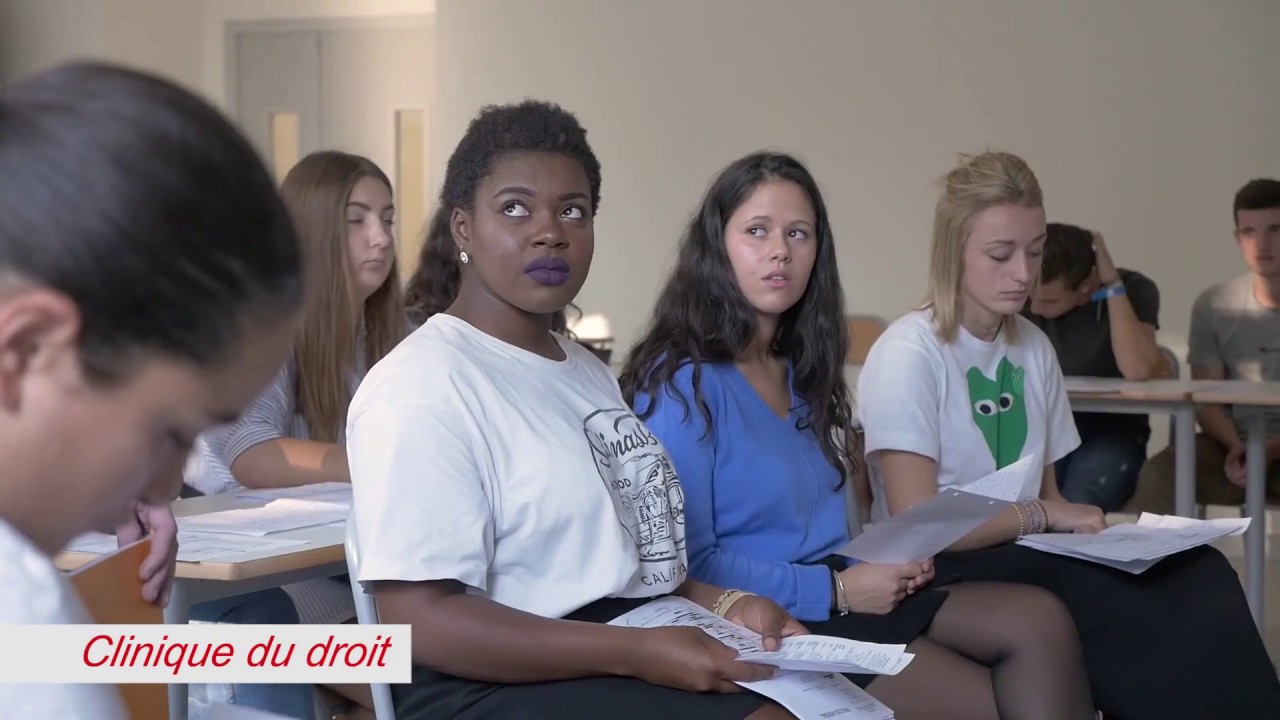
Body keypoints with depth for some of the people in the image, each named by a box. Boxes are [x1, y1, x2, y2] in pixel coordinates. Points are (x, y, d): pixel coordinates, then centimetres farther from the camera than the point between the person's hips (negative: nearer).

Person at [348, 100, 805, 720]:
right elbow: (421, 620, -20)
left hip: (645, 650, 9)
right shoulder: (423, 384, -12)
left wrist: (722, 605, 1)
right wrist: (640, 651, -24)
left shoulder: (586, 371, 19)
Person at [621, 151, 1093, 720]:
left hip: (837, 596, 8)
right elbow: (685, 562, -17)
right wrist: (837, 591, -16)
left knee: (1039, 620, -12)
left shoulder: (801, 374, 15)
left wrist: (881, 561, -2)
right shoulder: (682, 382, -13)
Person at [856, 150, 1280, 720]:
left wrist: (1079, 527, -10)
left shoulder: (1034, 348, 12)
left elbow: (1046, 492, 12)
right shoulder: (907, 354, -10)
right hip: (942, 575, -6)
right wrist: (1041, 517, -7)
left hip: (1028, 557, 6)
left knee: (1198, 577, -24)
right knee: (1165, 602, -29)